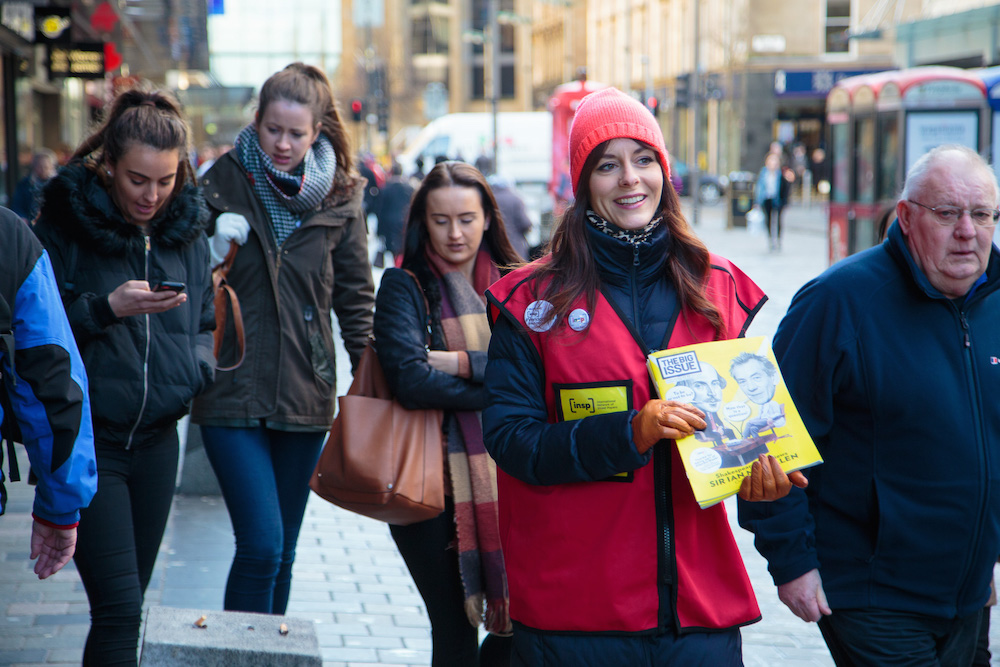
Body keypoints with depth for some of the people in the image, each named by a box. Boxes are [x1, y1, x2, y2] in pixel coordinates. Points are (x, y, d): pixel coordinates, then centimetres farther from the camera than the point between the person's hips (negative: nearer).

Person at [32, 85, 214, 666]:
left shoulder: (188, 232, 6)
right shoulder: (64, 225, -9)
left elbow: (206, 323, 17)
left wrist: (198, 366, -4)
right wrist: (106, 308, -21)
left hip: (156, 440, 5)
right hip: (85, 441, -5)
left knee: (127, 602, 14)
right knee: (120, 605, -12)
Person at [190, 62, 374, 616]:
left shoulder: (338, 197, 5)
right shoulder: (221, 184, -1)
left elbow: (355, 296, 11)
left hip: (305, 393, 3)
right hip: (232, 390, -3)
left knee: (281, 554, 12)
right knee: (261, 546, -13)